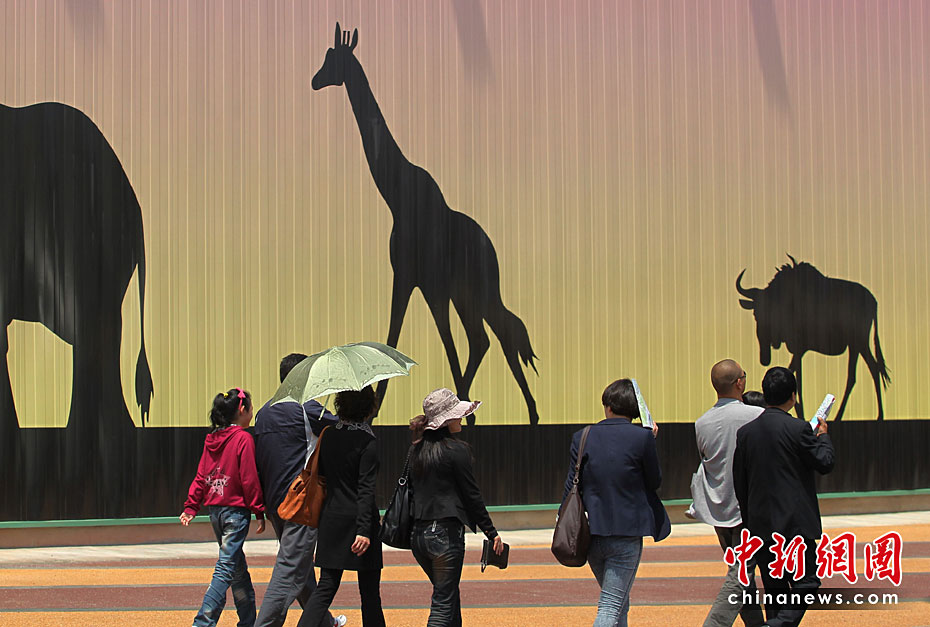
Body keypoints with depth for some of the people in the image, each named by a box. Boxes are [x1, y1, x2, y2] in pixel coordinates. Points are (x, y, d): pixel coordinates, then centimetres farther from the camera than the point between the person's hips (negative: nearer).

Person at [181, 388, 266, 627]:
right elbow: (249, 479, -13)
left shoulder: (211, 439, 8)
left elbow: (201, 476, 7)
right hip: (236, 509, -7)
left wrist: (191, 507, 9)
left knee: (239, 570, 17)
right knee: (226, 569, -7)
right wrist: (259, 511, -8)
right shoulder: (243, 439, -12)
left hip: (215, 509, 8)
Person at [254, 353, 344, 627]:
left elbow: (258, 462, 16)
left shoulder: (264, 412, 13)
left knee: (302, 564, 20)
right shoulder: (306, 407, -11)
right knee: (290, 569, -7)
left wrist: (264, 506, 20)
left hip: (274, 502, 9)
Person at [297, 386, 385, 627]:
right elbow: (365, 490, -17)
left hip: (331, 519, 5)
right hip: (357, 520, -5)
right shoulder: (367, 443, -13)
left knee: (326, 585, 7)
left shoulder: (328, 436, 4)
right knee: (370, 590, 7)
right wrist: (364, 530, -20)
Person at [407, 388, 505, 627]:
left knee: (449, 595, 22)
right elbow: (472, 495, -9)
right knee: (443, 603, -2)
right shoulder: (457, 450, -12)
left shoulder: (417, 449, 8)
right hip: (446, 533, -7)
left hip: (418, 534, 7)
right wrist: (492, 533, -1)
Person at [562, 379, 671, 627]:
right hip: (626, 534, -4)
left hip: (591, 533, 4)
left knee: (620, 604, 22)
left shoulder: (583, 437, 0)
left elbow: (571, 486, 1)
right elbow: (654, 482, -1)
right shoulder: (642, 437, -10)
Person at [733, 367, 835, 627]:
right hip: (796, 523, -5)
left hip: (761, 525, 5)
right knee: (805, 583, 1)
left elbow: (739, 483, 7)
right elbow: (825, 463, -4)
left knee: (774, 590, 12)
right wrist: (823, 436, 15)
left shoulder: (745, 431, 3)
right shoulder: (798, 429, -12)